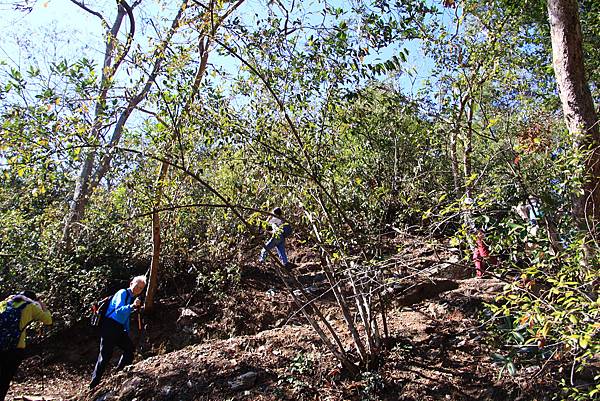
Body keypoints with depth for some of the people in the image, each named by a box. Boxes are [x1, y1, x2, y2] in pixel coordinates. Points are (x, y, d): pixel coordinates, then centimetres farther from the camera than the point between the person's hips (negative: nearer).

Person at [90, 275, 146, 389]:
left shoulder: (132, 298, 16)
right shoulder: (122, 293, -11)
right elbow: (119, 310, -27)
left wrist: (126, 332, 24)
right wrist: (132, 306, -42)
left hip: (119, 329, 9)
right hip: (110, 326, -9)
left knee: (130, 348, 1)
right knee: (106, 353, -8)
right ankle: (94, 382, 3)